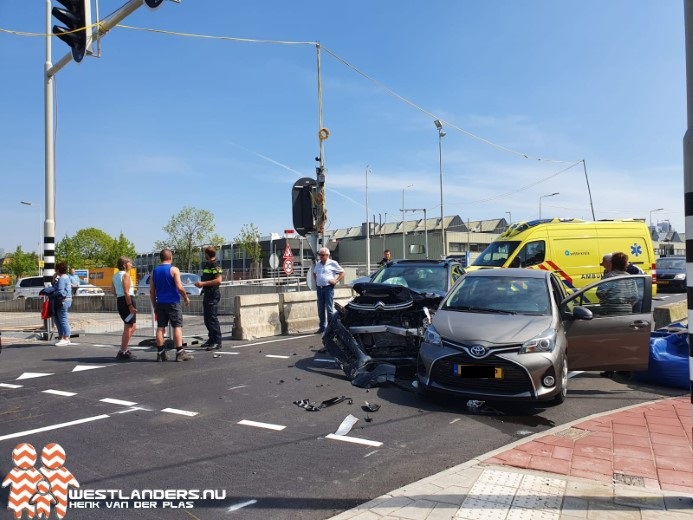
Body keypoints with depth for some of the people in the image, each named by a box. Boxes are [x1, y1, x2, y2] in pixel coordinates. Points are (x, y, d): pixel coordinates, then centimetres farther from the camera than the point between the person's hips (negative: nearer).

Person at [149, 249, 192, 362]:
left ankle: (160, 353, 8)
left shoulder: (154, 271, 10)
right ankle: (180, 353, -6)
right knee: (177, 326, -3)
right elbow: (179, 287, -15)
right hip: (173, 302, -5)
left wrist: (155, 306, 15)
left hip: (160, 303, 5)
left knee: (160, 327, 7)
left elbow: (151, 291, 10)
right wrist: (186, 297, 0)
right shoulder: (174, 269, -6)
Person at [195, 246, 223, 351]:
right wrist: (201, 284, 11)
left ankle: (217, 342, -5)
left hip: (213, 295, -10)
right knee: (207, 319, 15)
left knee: (213, 319, -9)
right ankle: (211, 339, 25)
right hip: (207, 294, 10)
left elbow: (218, 281, -24)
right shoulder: (206, 265, 16)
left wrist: (203, 283, -20)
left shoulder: (215, 266, -13)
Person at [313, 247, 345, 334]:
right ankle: (322, 327, 16)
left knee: (329, 309, -5)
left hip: (328, 288, -6)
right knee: (321, 309, 8)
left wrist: (336, 281, -9)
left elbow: (342, 272, 1)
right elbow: (314, 273, 33)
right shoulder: (318, 264, 15)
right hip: (319, 288, 6)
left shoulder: (332, 263, -2)